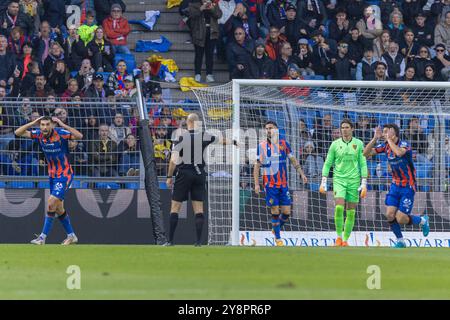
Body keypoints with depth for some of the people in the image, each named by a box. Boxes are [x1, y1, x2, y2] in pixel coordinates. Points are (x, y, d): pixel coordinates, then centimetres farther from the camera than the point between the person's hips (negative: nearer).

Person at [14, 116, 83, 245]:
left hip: (64, 175, -7)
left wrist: (63, 125, -34)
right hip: (52, 175, 7)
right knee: (58, 208, 11)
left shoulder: (60, 133, -19)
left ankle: (43, 237, -13)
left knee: (52, 202, -16)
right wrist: (33, 123, -14)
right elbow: (18, 132, -4)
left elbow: (79, 136, -31)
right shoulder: (39, 134, -4)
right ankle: (71, 236, 25)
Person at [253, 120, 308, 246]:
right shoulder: (262, 146, -1)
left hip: (283, 183, 2)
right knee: (275, 211, -6)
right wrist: (256, 184, -6)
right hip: (270, 183, -2)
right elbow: (257, 165, 1)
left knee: (286, 212, -1)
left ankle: (276, 228, 27)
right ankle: (278, 238, 6)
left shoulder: (284, 144, 5)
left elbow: (293, 160, 15)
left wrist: (302, 174, 7)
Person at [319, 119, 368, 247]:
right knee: (339, 208, -17)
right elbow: (327, 163, 8)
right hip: (339, 179, -1)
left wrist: (364, 184, -2)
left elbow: (363, 164, 4)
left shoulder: (358, 144, 3)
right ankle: (339, 236, -6)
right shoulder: (335, 144, 4)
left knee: (351, 212, 0)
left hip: (353, 181, 1)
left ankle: (346, 239, 9)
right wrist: (323, 182, 2)